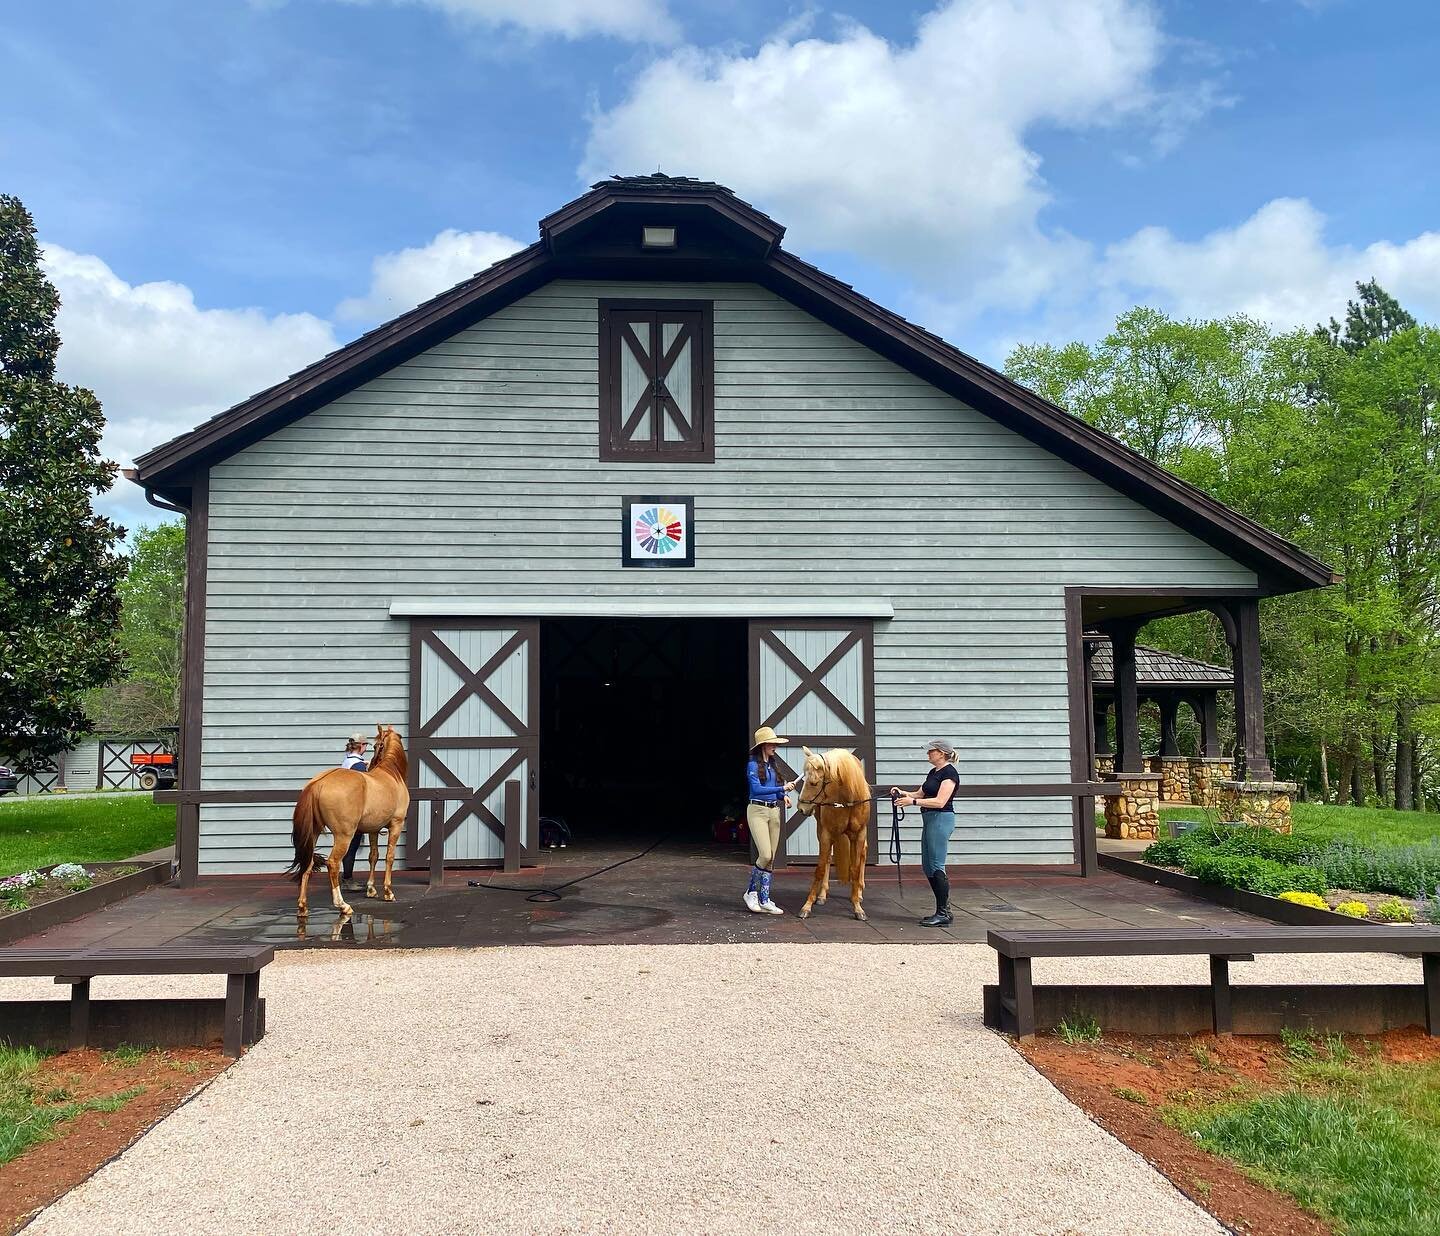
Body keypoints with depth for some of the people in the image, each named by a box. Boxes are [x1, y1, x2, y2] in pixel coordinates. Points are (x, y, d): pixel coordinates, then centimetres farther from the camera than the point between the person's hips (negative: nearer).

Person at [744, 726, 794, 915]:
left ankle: (764, 900, 11)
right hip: (758, 811, -7)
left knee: (770, 858, 6)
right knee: (765, 855, -15)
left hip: (774, 811, 7)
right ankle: (751, 892, 5)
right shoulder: (754, 765, -8)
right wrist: (783, 788, -24)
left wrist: (783, 796, -1)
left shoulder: (772, 764, 14)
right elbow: (757, 789, -20)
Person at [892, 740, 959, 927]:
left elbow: (940, 801, -22)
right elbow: (919, 794, 18)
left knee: (936, 866, -8)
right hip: (929, 820, 10)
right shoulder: (933, 772, 16)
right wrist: (902, 793, 1)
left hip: (941, 819, -10)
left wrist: (913, 802, -25)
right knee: (927, 867, 11)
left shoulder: (949, 773, -14)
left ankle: (943, 914, -3)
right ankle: (943, 910, 17)